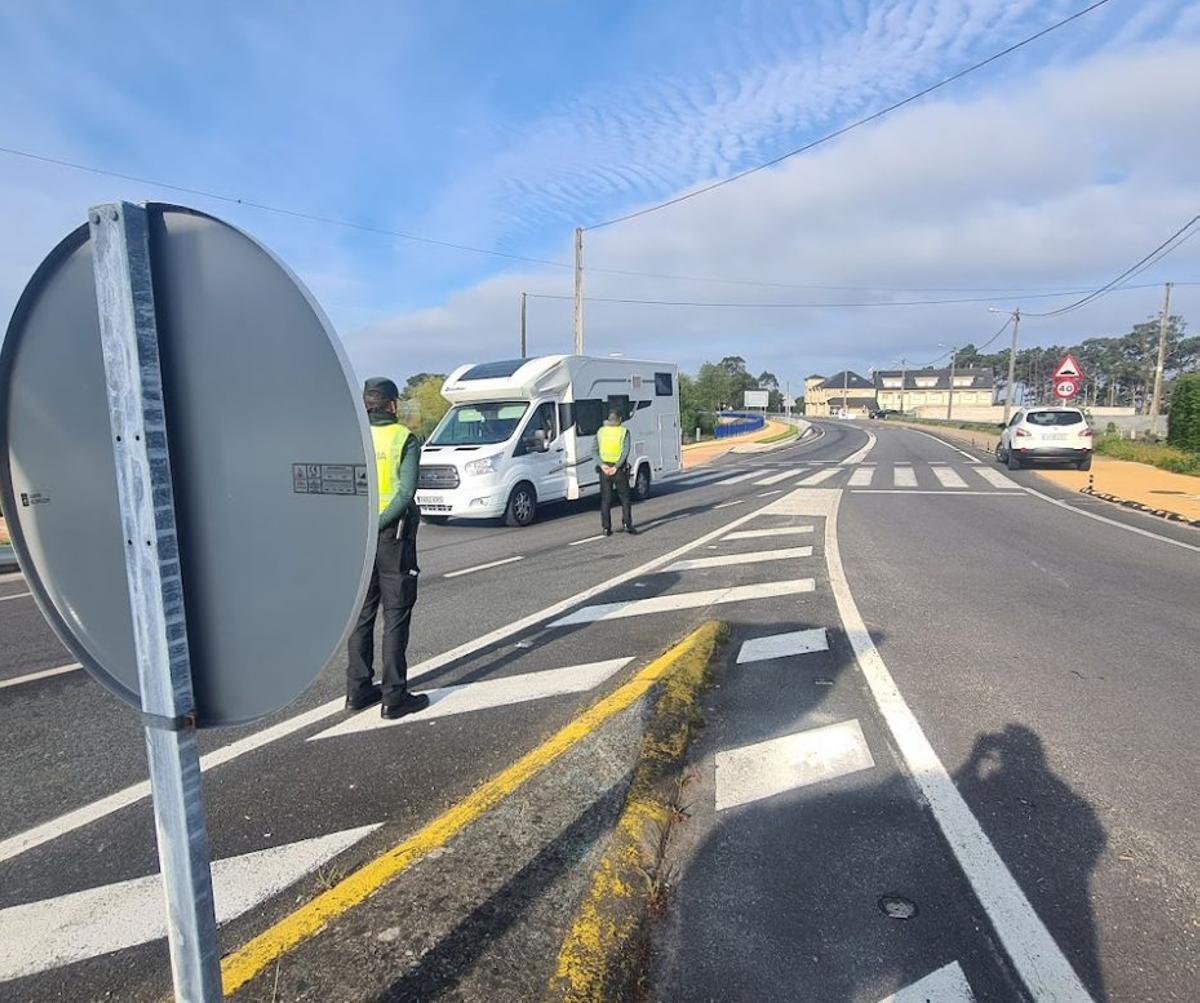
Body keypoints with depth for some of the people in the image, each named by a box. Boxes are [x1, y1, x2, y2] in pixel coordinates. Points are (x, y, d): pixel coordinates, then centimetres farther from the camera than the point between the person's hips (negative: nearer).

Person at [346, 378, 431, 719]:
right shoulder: (404, 439, -7)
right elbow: (406, 494, -18)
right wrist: (379, 525, -14)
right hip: (392, 537, -5)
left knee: (362, 614, 15)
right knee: (396, 618, 2)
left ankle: (358, 690, 23)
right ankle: (395, 697, 5)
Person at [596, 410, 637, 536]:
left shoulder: (601, 431, 7)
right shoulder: (624, 431, -1)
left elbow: (594, 450, -3)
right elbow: (626, 451, -14)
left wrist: (602, 465, -12)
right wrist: (616, 466, -16)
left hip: (604, 468, 2)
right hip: (619, 469, -2)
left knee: (605, 499, 8)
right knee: (625, 498, 8)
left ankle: (606, 528, 8)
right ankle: (627, 524, 0)